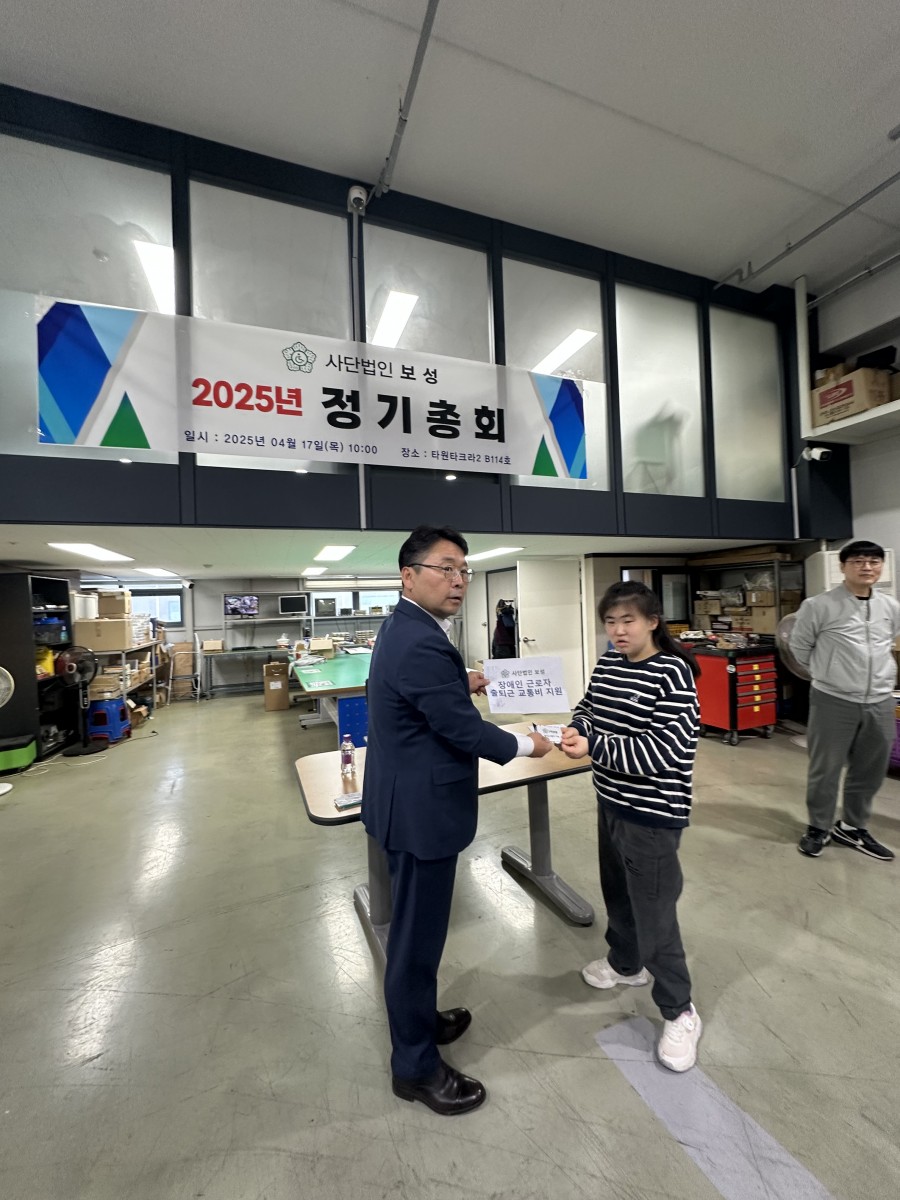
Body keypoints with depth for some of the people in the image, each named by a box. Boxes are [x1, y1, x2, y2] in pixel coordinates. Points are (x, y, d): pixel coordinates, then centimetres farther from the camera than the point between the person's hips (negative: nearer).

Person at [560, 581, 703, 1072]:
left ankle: (679, 1012, 31)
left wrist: (594, 747, -28)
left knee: (655, 912, 7)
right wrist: (577, 728, -11)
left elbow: (666, 750, -25)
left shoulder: (672, 672, -21)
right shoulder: (607, 664, 0)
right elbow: (590, 708, 12)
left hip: (652, 813, -7)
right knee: (616, 891, 25)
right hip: (611, 801, 7)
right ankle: (626, 962, 51)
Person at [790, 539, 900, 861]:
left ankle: (853, 828, 36)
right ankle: (819, 828, 25)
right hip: (833, 701, -5)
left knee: (871, 771, 16)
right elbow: (799, 646, 2)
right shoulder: (819, 606, -11)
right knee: (825, 769, 6)